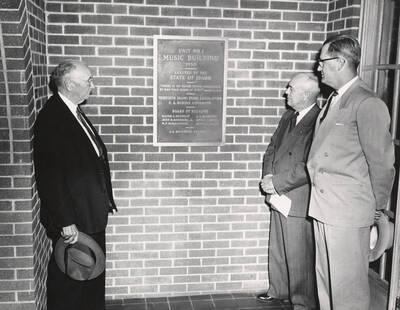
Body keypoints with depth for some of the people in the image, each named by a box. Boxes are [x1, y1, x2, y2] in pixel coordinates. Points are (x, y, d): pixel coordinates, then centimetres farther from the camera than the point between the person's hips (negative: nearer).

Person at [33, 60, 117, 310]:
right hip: (73, 222, -9)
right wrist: (66, 223, -22)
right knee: (69, 281, 8)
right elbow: (50, 177, -23)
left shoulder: (74, 112, 9)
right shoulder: (51, 118, -20)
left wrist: (104, 201, 12)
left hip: (93, 215, 9)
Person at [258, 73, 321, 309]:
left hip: (300, 202, -8)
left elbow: (309, 167, -23)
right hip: (280, 198, 8)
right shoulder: (288, 117, 11)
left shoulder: (320, 122, -17)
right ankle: (279, 290, 40)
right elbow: (272, 149, 15)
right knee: (277, 250, 21)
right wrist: (268, 177, -3)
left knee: (300, 257, 4)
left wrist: (277, 184, -17)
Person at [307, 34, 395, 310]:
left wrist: (377, 208, -3)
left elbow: (382, 162, -12)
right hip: (323, 208, 9)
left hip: (348, 212, -8)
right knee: (325, 280, 19)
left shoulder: (367, 104, -15)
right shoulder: (333, 100, 12)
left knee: (347, 288, 4)